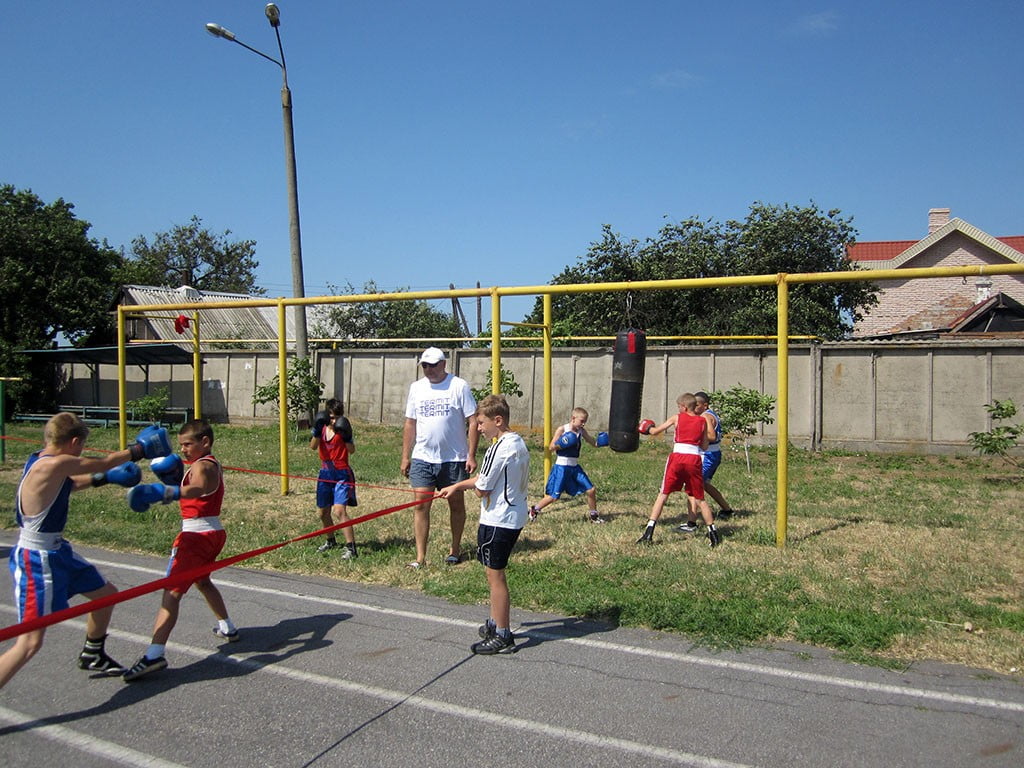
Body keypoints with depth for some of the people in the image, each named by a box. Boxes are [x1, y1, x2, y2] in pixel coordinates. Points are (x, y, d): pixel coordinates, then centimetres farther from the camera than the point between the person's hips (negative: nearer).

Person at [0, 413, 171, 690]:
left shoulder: (39, 461, 3)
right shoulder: (55, 464, -25)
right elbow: (105, 462, -10)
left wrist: (104, 478, 28)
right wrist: (139, 449, 6)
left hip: (57, 552, 10)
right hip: (36, 561, -10)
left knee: (107, 594, 24)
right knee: (30, 643, -10)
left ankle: (92, 656, 47)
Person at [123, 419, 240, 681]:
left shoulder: (201, 465, -15)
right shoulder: (212, 464, 16)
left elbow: (197, 488, -38)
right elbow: (189, 486, 16)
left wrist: (163, 492, -53)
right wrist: (173, 477, -3)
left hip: (197, 534, -10)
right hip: (214, 532, 10)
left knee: (172, 592, -16)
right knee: (202, 582, 31)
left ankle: (154, 654, -25)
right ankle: (228, 629, 43)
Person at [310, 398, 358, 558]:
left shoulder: (342, 428, -7)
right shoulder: (322, 427, 6)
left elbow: (352, 450, -16)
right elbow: (313, 447, -7)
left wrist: (347, 437, -30)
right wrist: (317, 431, -20)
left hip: (342, 473, -6)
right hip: (326, 472, 6)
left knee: (339, 510, -19)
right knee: (323, 512, 16)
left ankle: (351, 548, -17)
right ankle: (331, 541, 40)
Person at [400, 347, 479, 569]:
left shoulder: (459, 386, -6)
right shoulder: (416, 387, 7)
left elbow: (473, 422, -7)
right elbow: (410, 424, 11)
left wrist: (471, 455, -12)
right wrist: (405, 457, 8)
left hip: (454, 458, -2)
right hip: (422, 458, 3)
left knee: (456, 504, 11)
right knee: (421, 505, -2)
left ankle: (455, 549, 27)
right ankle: (420, 557, 3)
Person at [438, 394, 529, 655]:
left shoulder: (499, 449, -21)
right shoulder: (519, 443, 9)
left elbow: (482, 489, -17)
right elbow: (487, 478, 18)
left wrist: (475, 481, 5)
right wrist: (456, 486, 22)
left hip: (497, 521, -10)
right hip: (515, 518, 10)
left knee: (495, 574, 1)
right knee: (494, 572, 21)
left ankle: (502, 636, 10)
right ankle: (496, 623, 32)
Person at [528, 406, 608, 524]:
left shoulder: (582, 431, 5)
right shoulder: (562, 430, -11)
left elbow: (594, 443, 9)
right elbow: (551, 448, -12)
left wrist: (601, 440, -11)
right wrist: (561, 444, -28)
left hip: (575, 467, 6)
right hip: (561, 467, -6)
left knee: (591, 490, 3)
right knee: (553, 496, -5)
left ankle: (593, 515, 23)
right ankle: (534, 511, 15)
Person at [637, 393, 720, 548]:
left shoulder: (677, 418, 6)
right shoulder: (703, 421, 11)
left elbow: (655, 431, 10)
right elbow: (704, 447, 13)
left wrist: (647, 428, 31)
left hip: (677, 456, -2)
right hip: (695, 459, 2)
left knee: (663, 495, 5)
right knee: (699, 499, 15)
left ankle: (649, 533, -1)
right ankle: (712, 532, 15)